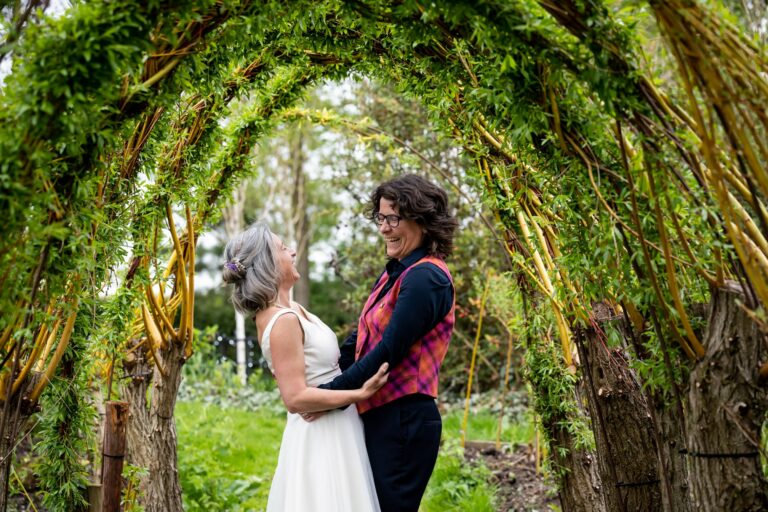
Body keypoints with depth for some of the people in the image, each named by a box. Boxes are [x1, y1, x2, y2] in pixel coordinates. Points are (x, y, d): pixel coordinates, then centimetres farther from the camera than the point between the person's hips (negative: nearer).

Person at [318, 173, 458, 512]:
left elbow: (388, 351, -21)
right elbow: (362, 336, 12)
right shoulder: (396, 272, 12)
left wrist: (331, 393, -15)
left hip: (404, 420, -9)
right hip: (380, 417, 9)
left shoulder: (425, 278, -16)